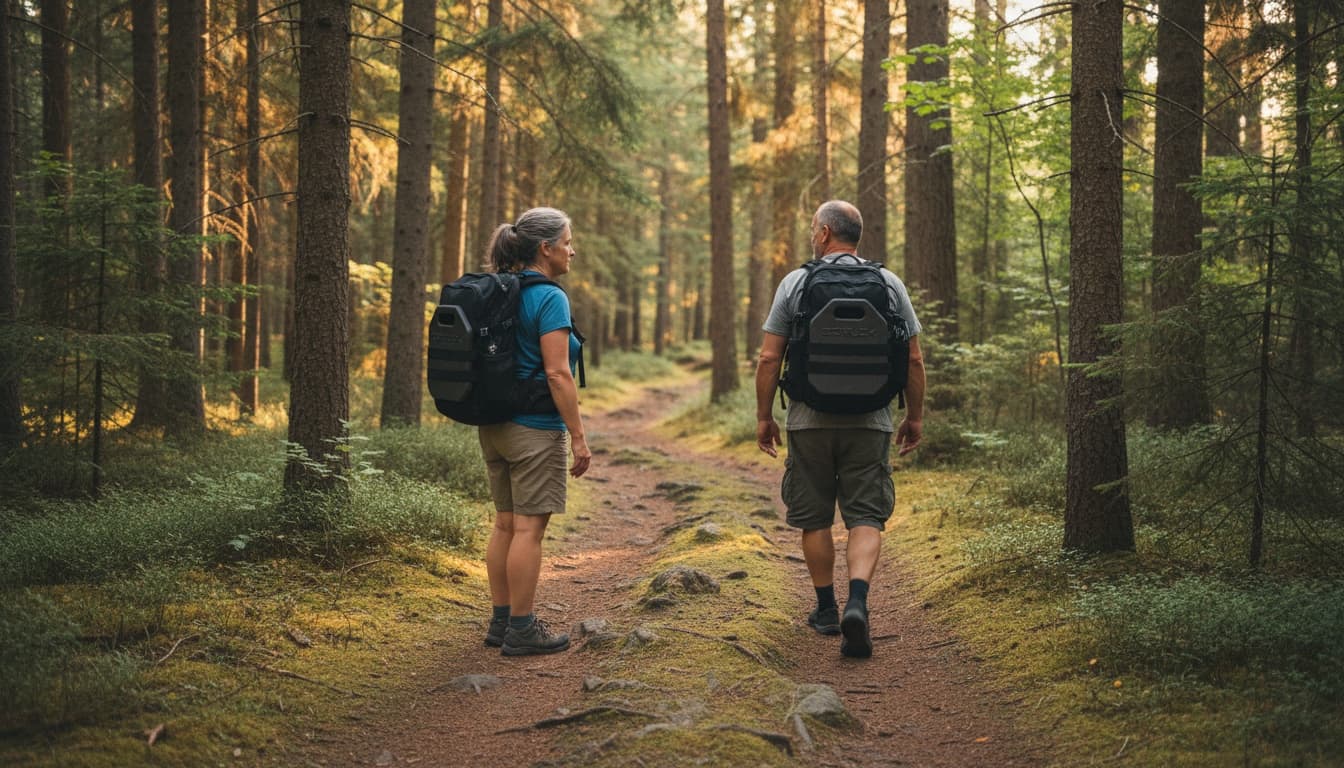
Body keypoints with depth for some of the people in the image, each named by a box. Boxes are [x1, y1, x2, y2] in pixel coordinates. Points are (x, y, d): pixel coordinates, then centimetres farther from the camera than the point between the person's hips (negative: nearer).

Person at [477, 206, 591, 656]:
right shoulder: (549, 298, -14)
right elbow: (557, 373, -19)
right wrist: (579, 437, -15)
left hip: (494, 426, 8)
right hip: (535, 428, -8)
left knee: (505, 524, 14)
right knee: (529, 527, -2)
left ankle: (501, 621, 20)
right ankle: (521, 630, 3)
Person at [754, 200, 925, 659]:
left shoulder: (795, 284, -2)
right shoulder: (889, 284, 3)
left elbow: (769, 358, -4)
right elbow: (913, 359, 4)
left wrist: (764, 417, 5)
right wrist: (915, 416, 14)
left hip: (810, 421, -1)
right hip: (870, 422, 1)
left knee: (815, 518, 12)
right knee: (866, 518, 2)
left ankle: (826, 610, 20)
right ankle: (857, 603, -18)